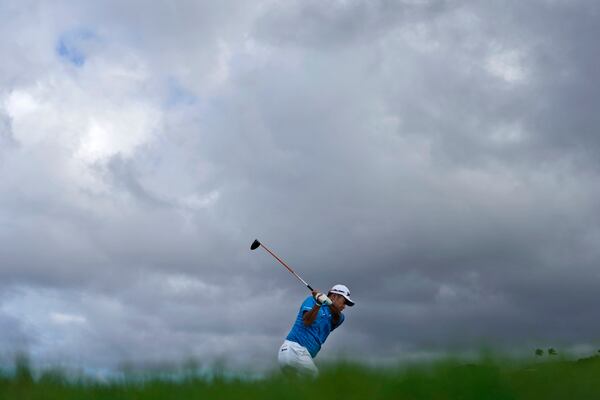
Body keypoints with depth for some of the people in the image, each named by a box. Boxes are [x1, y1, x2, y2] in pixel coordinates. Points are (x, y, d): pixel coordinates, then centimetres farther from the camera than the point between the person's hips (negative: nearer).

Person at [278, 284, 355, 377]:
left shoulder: (334, 318, 20)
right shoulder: (312, 300, 4)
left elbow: (337, 314, -7)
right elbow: (307, 321, -15)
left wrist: (329, 302, -28)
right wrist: (318, 304, -30)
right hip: (294, 350, -8)